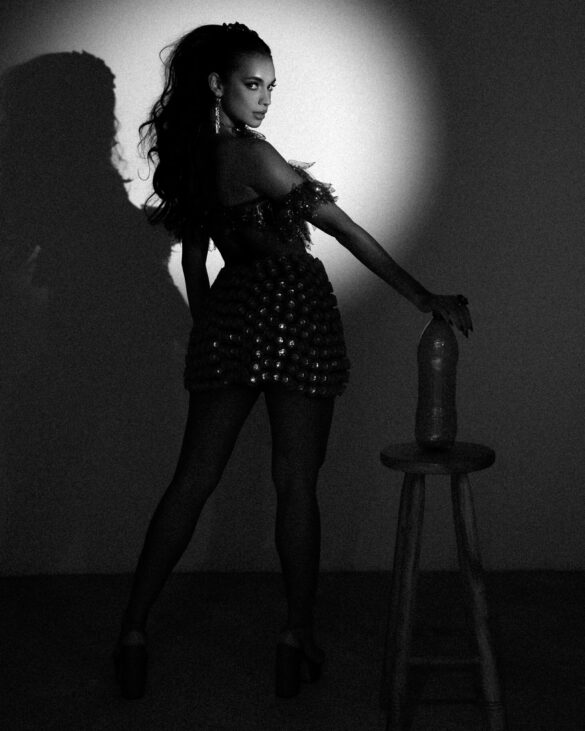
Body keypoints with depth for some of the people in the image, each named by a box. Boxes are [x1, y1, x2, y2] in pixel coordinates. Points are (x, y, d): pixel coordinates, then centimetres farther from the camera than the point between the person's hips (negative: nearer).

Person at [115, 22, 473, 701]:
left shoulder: (189, 161, 8)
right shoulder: (254, 155, -15)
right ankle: (298, 638, 11)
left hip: (230, 315, 6)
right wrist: (424, 297, -14)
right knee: (295, 482, 3)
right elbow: (345, 230, -16)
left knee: (192, 478, 8)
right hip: (294, 316, -6)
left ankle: (133, 629, 9)